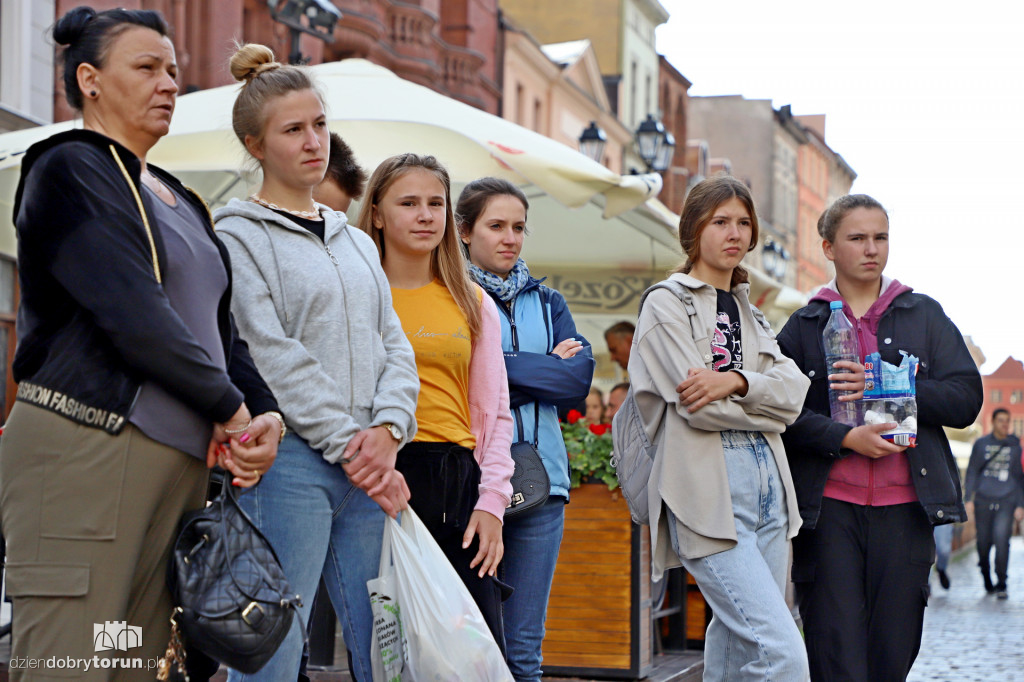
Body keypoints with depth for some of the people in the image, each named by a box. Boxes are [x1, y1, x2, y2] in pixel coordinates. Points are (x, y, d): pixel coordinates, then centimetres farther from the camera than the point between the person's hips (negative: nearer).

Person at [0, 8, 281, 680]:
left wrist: (266, 412, -1)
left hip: (182, 464, 8)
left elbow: (220, 327, 18)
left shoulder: (181, 202, 23)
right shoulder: (68, 171, -3)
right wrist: (230, 407, -7)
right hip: (83, 448, -8)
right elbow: (133, 315, -13)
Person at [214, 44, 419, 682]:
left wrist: (388, 427, -5)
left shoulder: (357, 242, 21)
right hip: (290, 460, -6)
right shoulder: (237, 236, 1)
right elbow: (271, 355, -9)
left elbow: (395, 346, 14)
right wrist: (346, 443, -13)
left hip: (368, 465, 6)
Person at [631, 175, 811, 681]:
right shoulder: (666, 303, 1)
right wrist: (766, 409, 3)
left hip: (765, 478, 7)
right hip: (709, 486, -7)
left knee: (740, 639, 8)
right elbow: (698, 407, -11)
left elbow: (794, 390, 5)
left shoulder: (747, 312, 22)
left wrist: (736, 381, -14)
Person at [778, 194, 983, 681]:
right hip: (828, 509, -1)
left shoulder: (924, 316, 13)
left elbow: (965, 399, 4)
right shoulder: (803, 326, 10)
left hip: (904, 509, 2)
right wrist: (845, 437, -17)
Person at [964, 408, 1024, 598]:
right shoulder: (981, 444, 8)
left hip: (1006, 501, -1)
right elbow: (972, 471, 10)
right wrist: (968, 498, 1)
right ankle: (987, 580, 25)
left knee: (1001, 538, -18)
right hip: (983, 500, 1)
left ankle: (1001, 585, -11)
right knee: (983, 543, 3)